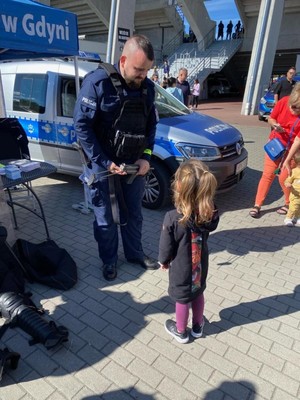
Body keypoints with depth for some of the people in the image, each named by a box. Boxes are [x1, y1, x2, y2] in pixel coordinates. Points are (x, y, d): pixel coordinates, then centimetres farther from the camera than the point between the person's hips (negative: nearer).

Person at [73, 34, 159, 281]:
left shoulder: (147, 87, 3)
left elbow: (151, 124, 11)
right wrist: (105, 162, -17)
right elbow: (82, 125, -15)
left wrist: (146, 157, -3)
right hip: (104, 165, -4)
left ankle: (135, 253, 39)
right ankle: (109, 261, 31)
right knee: (106, 219, 9)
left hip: (134, 164, 5)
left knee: (133, 214, 18)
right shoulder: (98, 81, -15)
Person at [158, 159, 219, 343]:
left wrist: (163, 261, 1)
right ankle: (198, 327, 50)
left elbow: (166, 246, -19)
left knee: (182, 299, 19)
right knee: (198, 293, 27)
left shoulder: (173, 218, -31)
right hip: (200, 265, 4)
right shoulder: (209, 214, -19)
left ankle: (181, 331, 43)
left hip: (181, 268, -4)